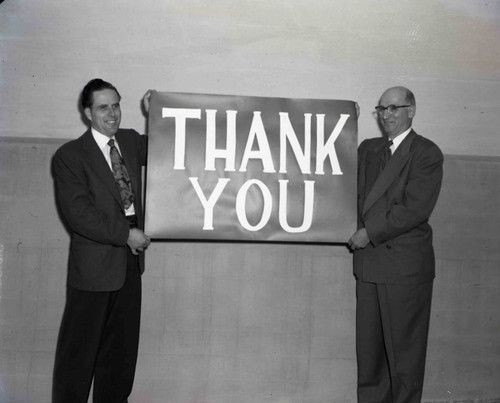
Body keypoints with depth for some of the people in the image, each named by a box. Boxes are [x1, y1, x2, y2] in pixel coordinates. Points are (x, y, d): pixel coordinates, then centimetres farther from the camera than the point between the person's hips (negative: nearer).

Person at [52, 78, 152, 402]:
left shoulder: (130, 141, 8)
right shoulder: (69, 156, -10)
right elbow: (78, 214, -17)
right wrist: (125, 234, -18)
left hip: (130, 258, 6)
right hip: (95, 263, -6)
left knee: (122, 343, 18)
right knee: (81, 344, 6)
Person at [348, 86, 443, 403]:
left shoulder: (427, 154, -5)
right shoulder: (368, 149, 15)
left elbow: (415, 209, -14)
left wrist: (371, 233, -14)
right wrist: (359, 231, -1)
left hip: (406, 264, -6)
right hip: (368, 260, 6)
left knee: (404, 345, 4)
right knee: (368, 345, 13)